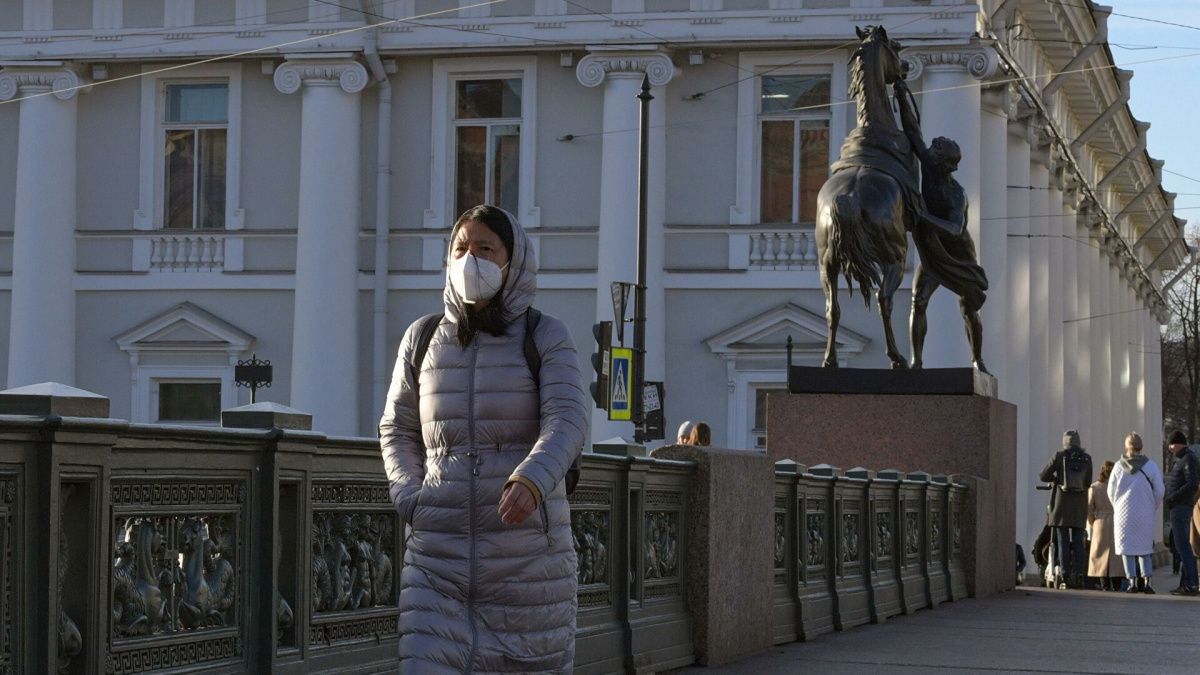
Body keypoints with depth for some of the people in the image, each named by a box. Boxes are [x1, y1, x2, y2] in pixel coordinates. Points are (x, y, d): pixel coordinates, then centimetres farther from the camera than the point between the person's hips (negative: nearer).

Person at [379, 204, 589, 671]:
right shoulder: (423, 338, 9)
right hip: (439, 550, 2)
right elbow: (397, 430, 18)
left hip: (529, 550, -2)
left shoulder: (546, 338, 0)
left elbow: (567, 422, -14)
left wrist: (530, 481, -33)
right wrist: (411, 500, 0)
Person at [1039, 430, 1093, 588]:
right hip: (1080, 504, 2)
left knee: (1063, 541, 0)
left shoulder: (1059, 456, -5)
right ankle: (1078, 575, 1)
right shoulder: (1086, 458, 2)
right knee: (1078, 541, 7)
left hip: (1062, 503, -2)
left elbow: (1044, 476, -2)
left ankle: (1066, 575, -6)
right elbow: (1088, 482, 5)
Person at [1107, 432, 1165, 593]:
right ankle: (1146, 581, 0)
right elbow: (1159, 491, -3)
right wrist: (1152, 509, 12)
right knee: (1144, 549, 10)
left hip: (1124, 513, -1)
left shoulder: (1119, 467, -3)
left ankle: (1132, 581, -3)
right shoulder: (1150, 465, -4)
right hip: (1145, 514, 1)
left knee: (1127, 549, 5)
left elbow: (1111, 492, 2)